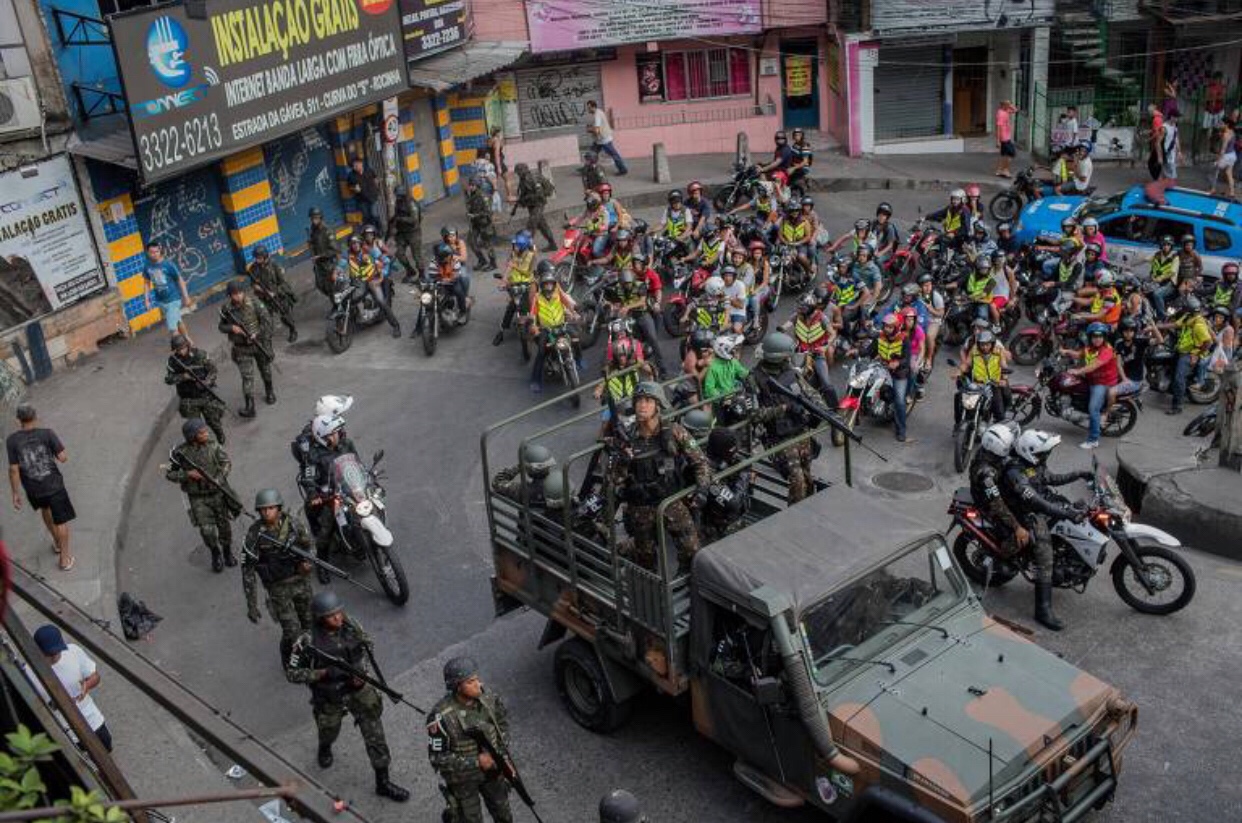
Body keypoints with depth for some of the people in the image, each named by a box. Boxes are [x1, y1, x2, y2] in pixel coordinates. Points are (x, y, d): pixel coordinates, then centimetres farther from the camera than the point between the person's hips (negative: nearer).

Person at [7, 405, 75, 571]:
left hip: (33, 490, 3)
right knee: (61, 521, 13)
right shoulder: (47, 434, -15)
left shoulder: (12, 440, -11)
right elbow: (63, 458, -15)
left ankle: (57, 542, 49)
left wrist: (15, 493, 0)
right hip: (54, 485, -3)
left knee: (45, 509, 33)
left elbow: (14, 469, -9)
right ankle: (64, 558, 21)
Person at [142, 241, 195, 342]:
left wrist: (186, 297, -5)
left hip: (173, 299, -5)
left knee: (172, 327, -10)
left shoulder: (168, 264, -17)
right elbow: (146, 283, 7)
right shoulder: (147, 266, -6)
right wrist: (146, 300, 4)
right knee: (177, 322, 20)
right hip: (161, 301, 5)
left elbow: (180, 280, -9)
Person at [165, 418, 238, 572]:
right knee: (207, 530, -7)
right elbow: (169, 473, -3)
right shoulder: (180, 452, -11)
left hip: (218, 493, 2)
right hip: (197, 498, -2)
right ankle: (215, 554, 22)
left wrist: (218, 479, -26)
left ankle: (227, 551, 38)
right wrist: (187, 474, -20)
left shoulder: (213, 446, -8)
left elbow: (227, 463, -9)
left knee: (224, 525, 10)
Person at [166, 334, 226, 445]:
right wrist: (182, 377, -22)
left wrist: (206, 382, -23)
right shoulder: (173, 360, -7)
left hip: (206, 395, -1)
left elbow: (213, 370, -6)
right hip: (188, 399, 1)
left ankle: (221, 438, 39)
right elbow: (167, 378, -6)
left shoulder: (200, 354, -11)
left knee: (213, 420, 10)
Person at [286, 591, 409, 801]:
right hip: (330, 697, -1)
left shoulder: (351, 625, -17)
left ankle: (383, 783, 17)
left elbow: (368, 645, 2)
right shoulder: (308, 642, -27)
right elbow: (291, 673, -17)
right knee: (329, 731, 25)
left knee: (375, 734, 2)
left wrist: (363, 670, -14)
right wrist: (322, 673, -29)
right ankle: (324, 748, 63)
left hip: (360, 689, 2)